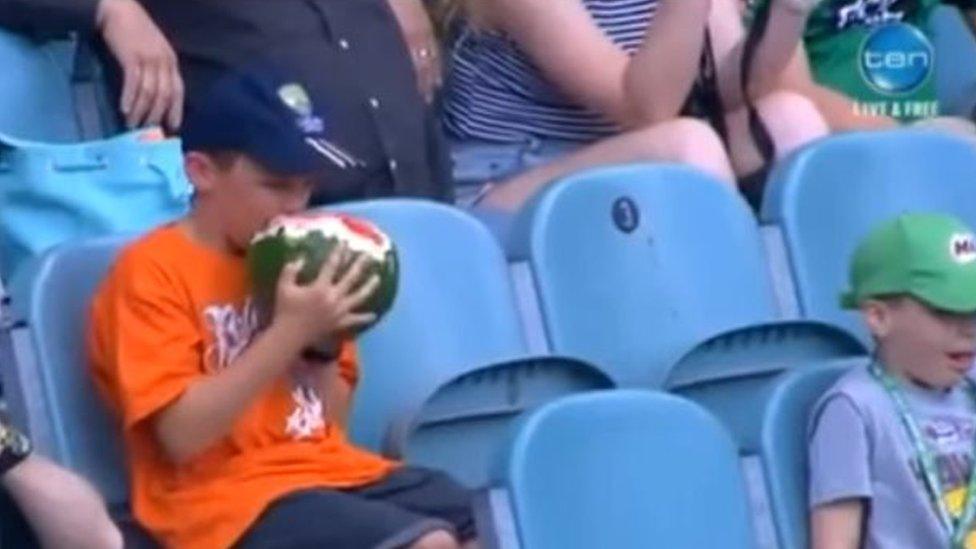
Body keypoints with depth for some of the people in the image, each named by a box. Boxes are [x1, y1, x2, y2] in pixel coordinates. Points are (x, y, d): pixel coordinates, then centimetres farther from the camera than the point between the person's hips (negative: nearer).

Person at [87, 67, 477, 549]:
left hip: (331, 472, 8)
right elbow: (182, 435, -19)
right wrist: (289, 332, -20)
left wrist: (322, 340, -2)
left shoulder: (284, 261, 14)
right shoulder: (152, 272, -8)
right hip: (229, 497, -8)